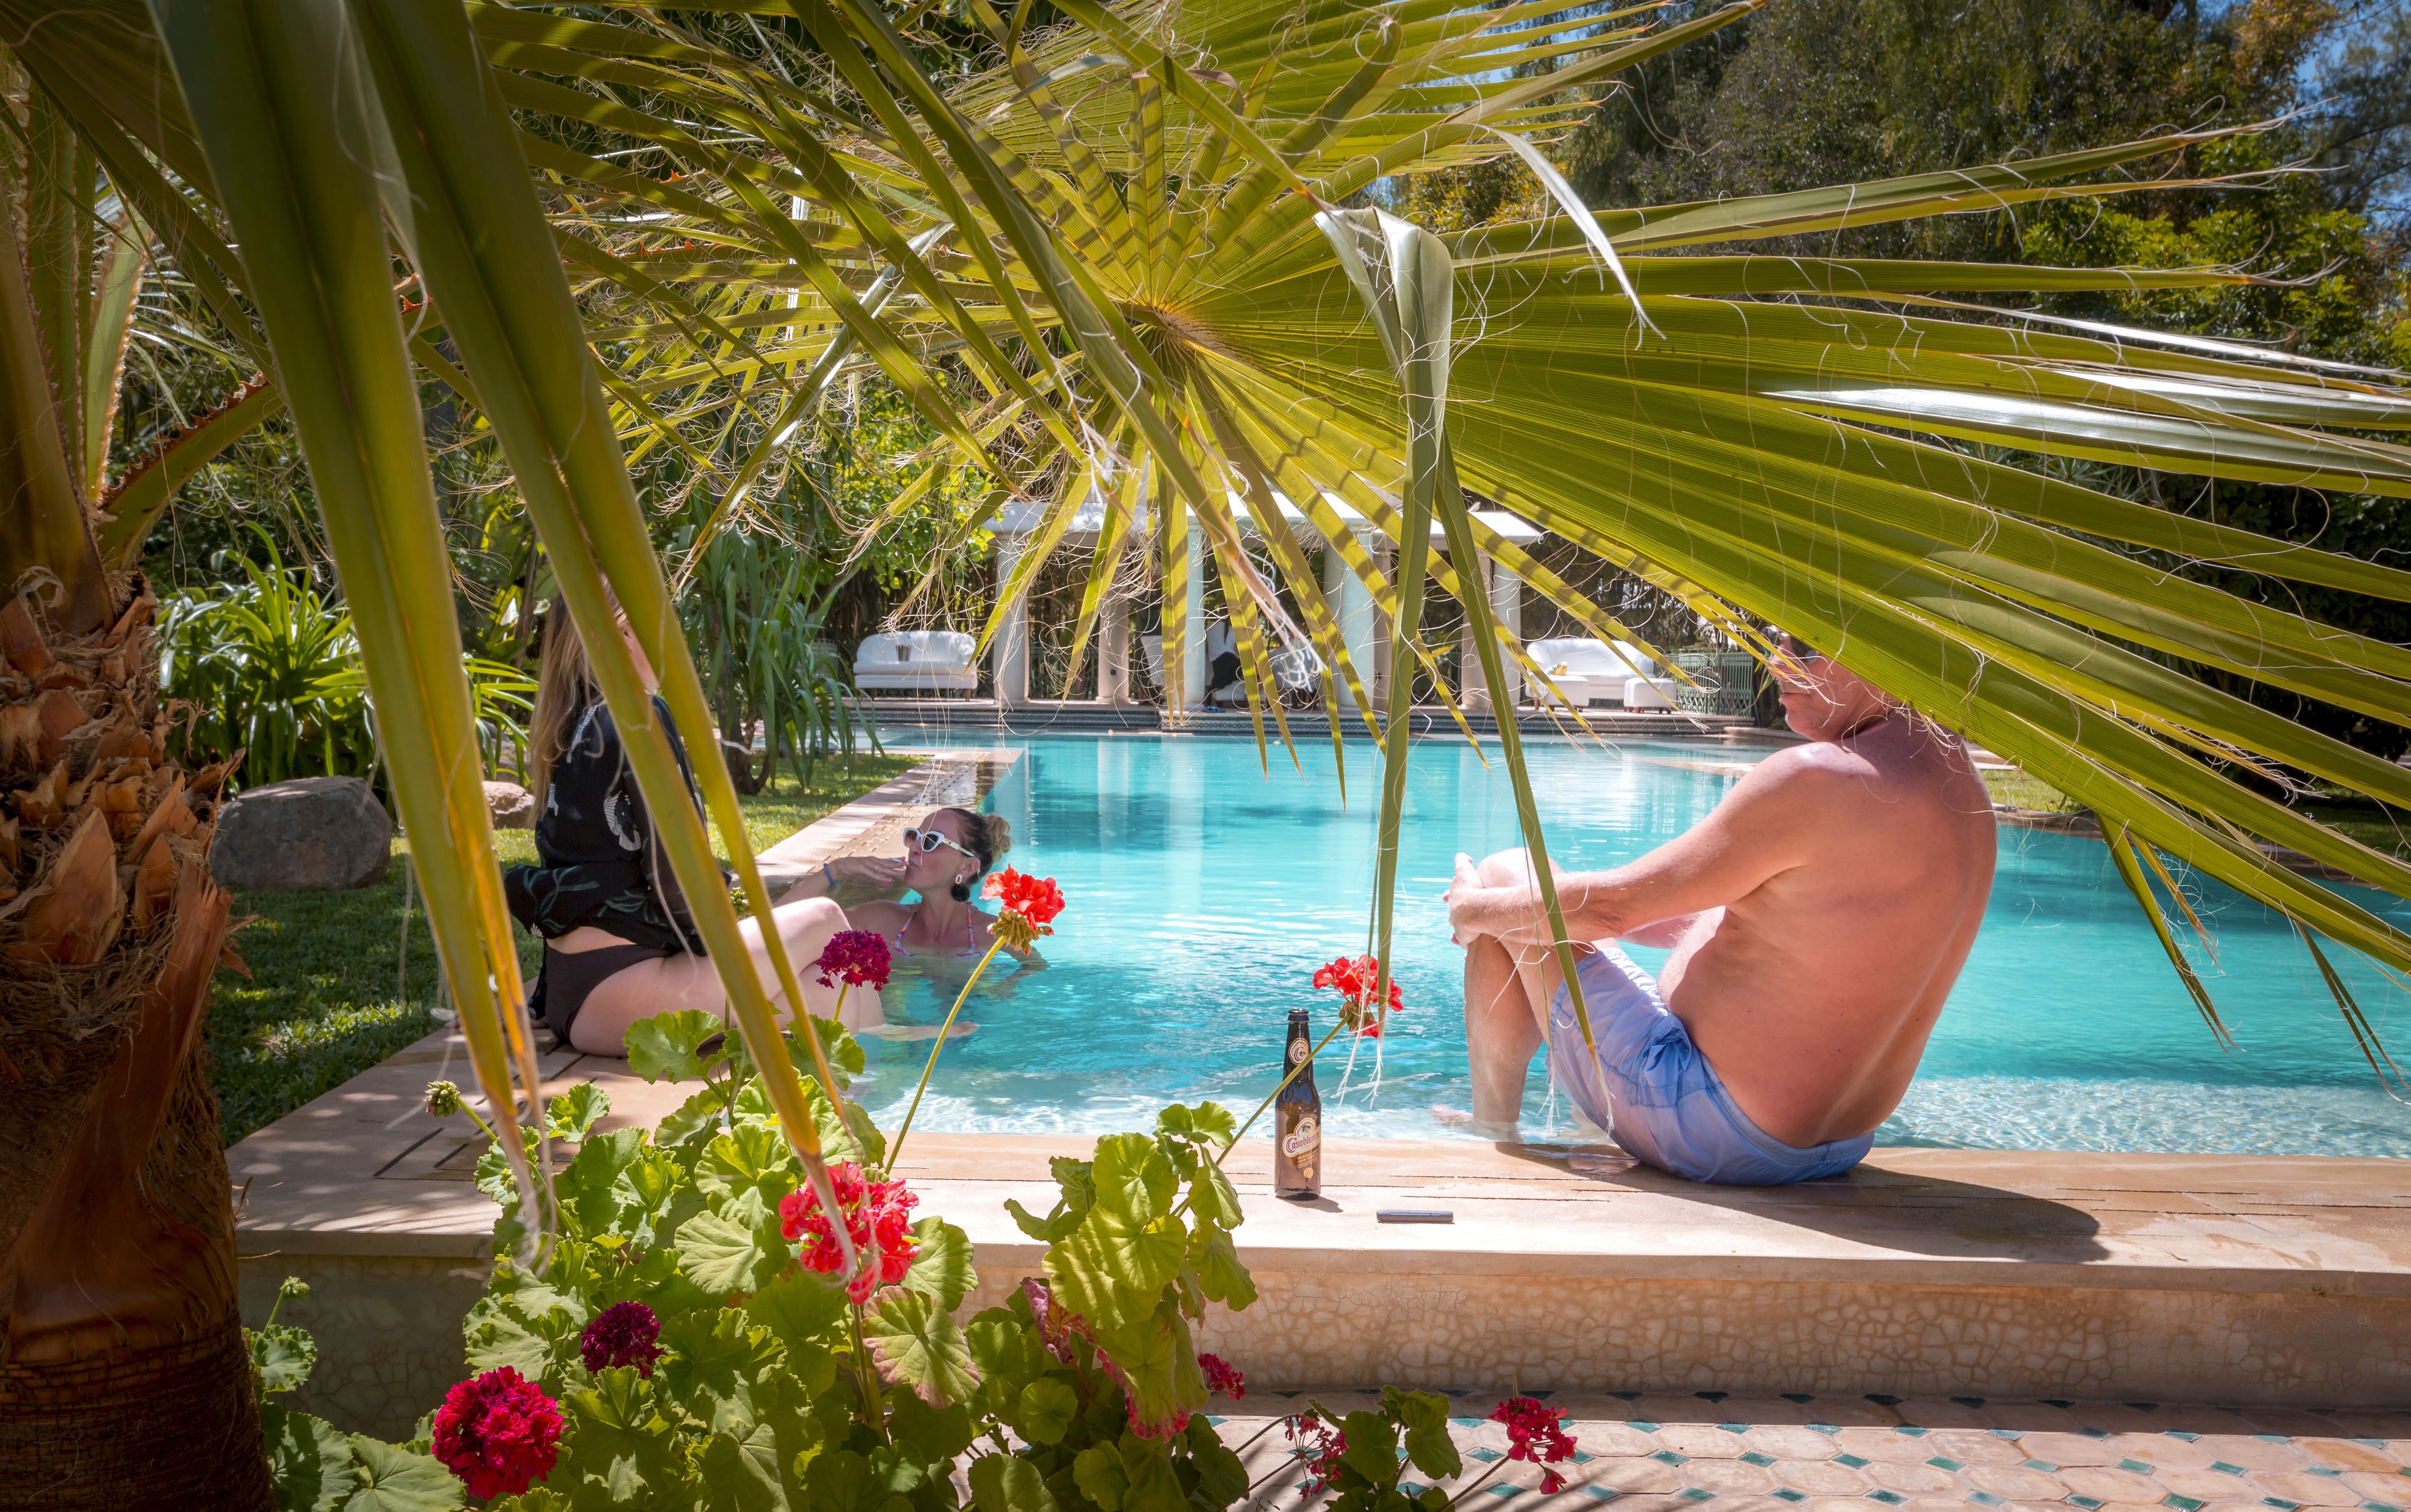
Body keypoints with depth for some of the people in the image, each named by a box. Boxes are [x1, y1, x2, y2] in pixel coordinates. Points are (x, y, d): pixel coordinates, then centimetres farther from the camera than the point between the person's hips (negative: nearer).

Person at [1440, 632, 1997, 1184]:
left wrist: (1478, 909, 1)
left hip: (1704, 1135, -10)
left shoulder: (1817, 779, -25)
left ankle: (1493, 1133, 21)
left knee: (1507, 874, 5)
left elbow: (1610, 905, -18)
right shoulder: (1959, 784, 5)